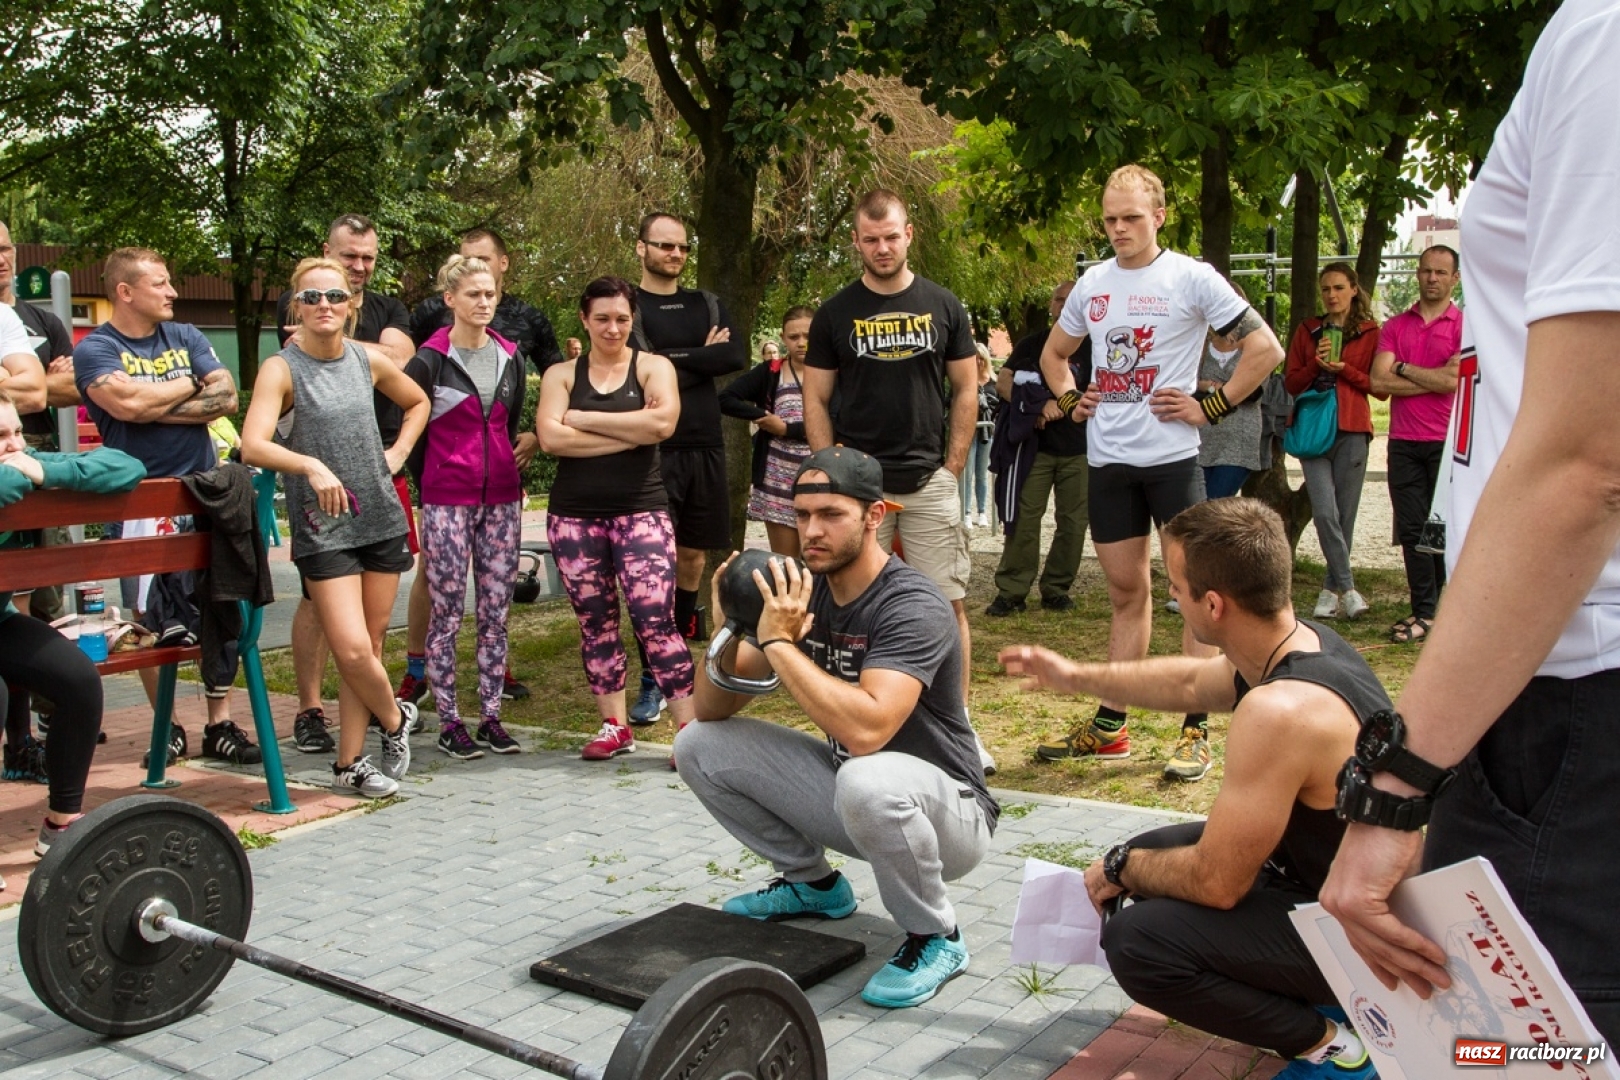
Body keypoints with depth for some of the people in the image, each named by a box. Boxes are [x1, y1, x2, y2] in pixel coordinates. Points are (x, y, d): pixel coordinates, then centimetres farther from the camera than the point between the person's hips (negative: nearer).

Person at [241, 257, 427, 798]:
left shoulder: (369, 362, 6)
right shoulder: (281, 368, -8)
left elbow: (417, 402, 25)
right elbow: (253, 445, -21)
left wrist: (399, 451, 10)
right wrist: (311, 464, -36)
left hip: (381, 517, 4)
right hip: (322, 528, -4)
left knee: (370, 646, 8)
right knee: (352, 650, -12)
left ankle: (350, 762, 21)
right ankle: (395, 718, 18)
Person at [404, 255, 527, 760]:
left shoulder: (510, 356, 11)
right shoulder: (430, 359, -5)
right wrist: (427, 480, 0)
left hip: (502, 499, 5)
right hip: (447, 501, -4)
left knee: (495, 612, 6)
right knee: (447, 613, -1)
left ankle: (491, 716, 14)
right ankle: (449, 723, 8)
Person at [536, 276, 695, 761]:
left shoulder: (653, 367, 4)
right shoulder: (561, 374, 8)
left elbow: (662, 421, -15)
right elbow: (551, 438, -8)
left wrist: (583, 418, -8)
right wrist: (631, 433, -12)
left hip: (641, 511, -3)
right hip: (574, 515, 3)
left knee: (655, 621, -10)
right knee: (595, 622, 8)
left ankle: (691, 728, -6)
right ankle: (614, 727, 18)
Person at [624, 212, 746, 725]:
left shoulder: (707, 304, 14)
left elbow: (737, 356, -3)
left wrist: (671, 358, -9)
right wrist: (701, 358, -6)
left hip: (705, 448, 4)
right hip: (654, 451, -4)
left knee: (693, 556, 9)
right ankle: (652, 680, 0)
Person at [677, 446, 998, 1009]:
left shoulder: (911, 605, -23)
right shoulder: (798, 590, -2)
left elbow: (866, 730, -39)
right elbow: (712, 710, -1)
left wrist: (779, 643, -33)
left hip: (943, 809, -7)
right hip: (843, 790, 7)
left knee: (867, 781, -41)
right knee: (698, 746, 0)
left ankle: (935, 939, -11)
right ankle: (813, 882, 19)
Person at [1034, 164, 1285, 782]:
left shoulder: (1191, 278, -4)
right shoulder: (1093, 284, 12)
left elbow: (1265, 348, -5)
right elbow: (1054, 353, 27)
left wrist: (1210, 408, -8)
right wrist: (1070, 400, 10)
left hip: (1172, 456, -5)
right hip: (1107, 458, 5)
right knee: (1126, 593, 12)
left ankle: (1195, 732, 4)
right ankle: (1109, 725, 18)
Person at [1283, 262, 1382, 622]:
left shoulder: (1370, 333, 7)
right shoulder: (1307, 331, 13)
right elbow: (1291, 384, 11)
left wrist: (1343, 368, -10)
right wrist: (1316, 364, -7)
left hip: (1352, 431, -1)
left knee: (1345, 513, 0)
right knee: (1325, 511, -13)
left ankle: (1331, 589, 11)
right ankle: (1347, 587, -8)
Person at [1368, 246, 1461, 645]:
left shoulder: (1465, 325, 0)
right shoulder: (1395, 326, 11)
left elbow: (1454, 380, -13)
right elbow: (1378, 381, -1)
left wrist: (1403, 368, -3)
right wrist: (1433, 380, -7)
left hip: (1448, 443, -3)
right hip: (1404, 443, 3)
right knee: (1412, 530, 3)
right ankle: (1424, 613, 10)